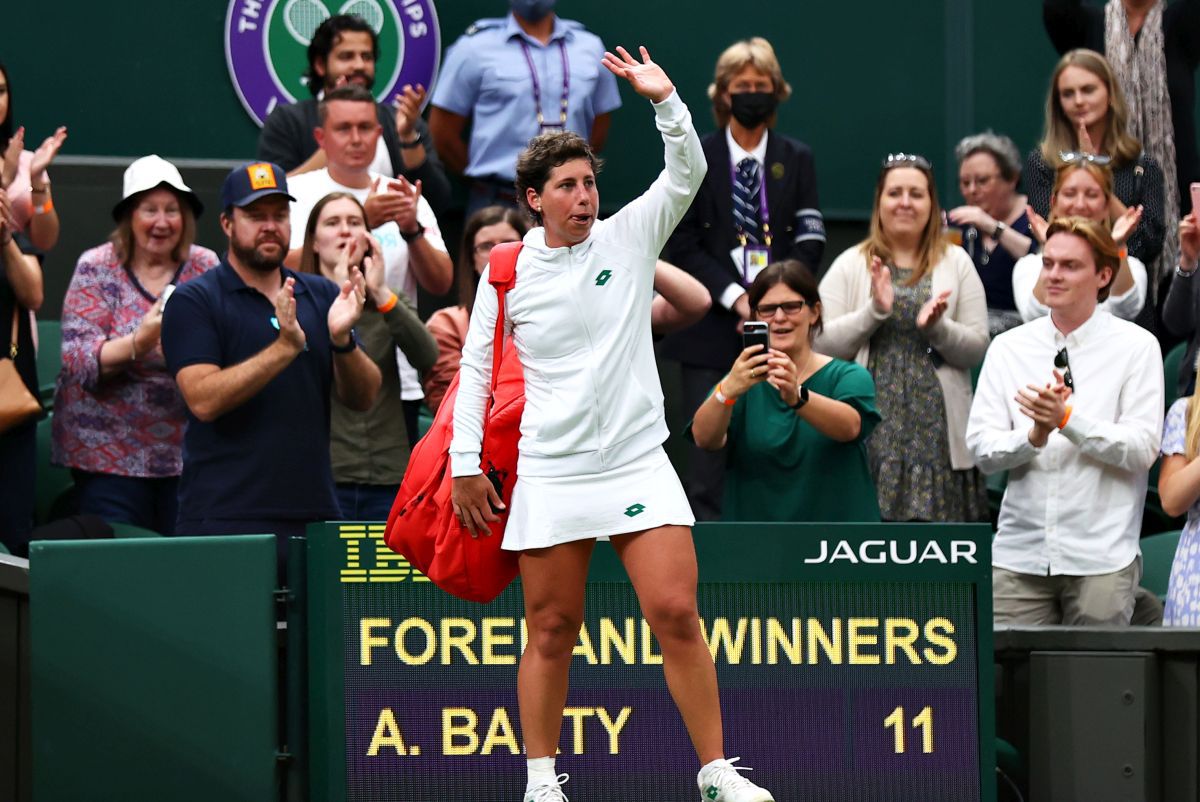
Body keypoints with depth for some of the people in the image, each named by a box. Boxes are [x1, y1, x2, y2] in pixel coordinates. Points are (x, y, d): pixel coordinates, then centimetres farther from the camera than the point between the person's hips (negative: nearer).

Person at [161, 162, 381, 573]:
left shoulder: (322, 296, 13)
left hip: (314, 518, 4)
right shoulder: (194, 301, -1)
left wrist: (343, 341, -12)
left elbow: (363, 398, 8)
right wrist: (286, 346, -21)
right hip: (224, 520, -4)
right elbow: (203, 400, -14)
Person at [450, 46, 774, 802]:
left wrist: (666, 101, -22)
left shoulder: (629, 238, 3)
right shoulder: (506, 274, 1)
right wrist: (465, 465, 5)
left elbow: (687, 174, -7)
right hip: (550, 476, 0)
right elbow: (475, 368, 8)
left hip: (637, 463, 0)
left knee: (677, 613, -7)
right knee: (552, 630, 3)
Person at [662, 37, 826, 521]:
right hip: (712, 328, -1)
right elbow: (683, 245, 0)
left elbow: (809, 242, 5)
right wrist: (734, 296, -11)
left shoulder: (796, 160, 11)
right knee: (709, 444, -6)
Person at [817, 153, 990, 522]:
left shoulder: (956, 262, 9)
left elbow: (977, 349, 5)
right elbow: (822, 344, -1)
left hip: (937, 429, 1)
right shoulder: (851, 265, 8)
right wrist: (874, 311, -12)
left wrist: (936, 326, -13)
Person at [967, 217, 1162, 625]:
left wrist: (1067, 419, -19)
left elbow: (1142, 449, -8)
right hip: (1018, 557, 2)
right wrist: (1033, 437, -17)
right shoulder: (1009, 348, 9)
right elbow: (982, 449, 3)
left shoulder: (1136, 347, 1)